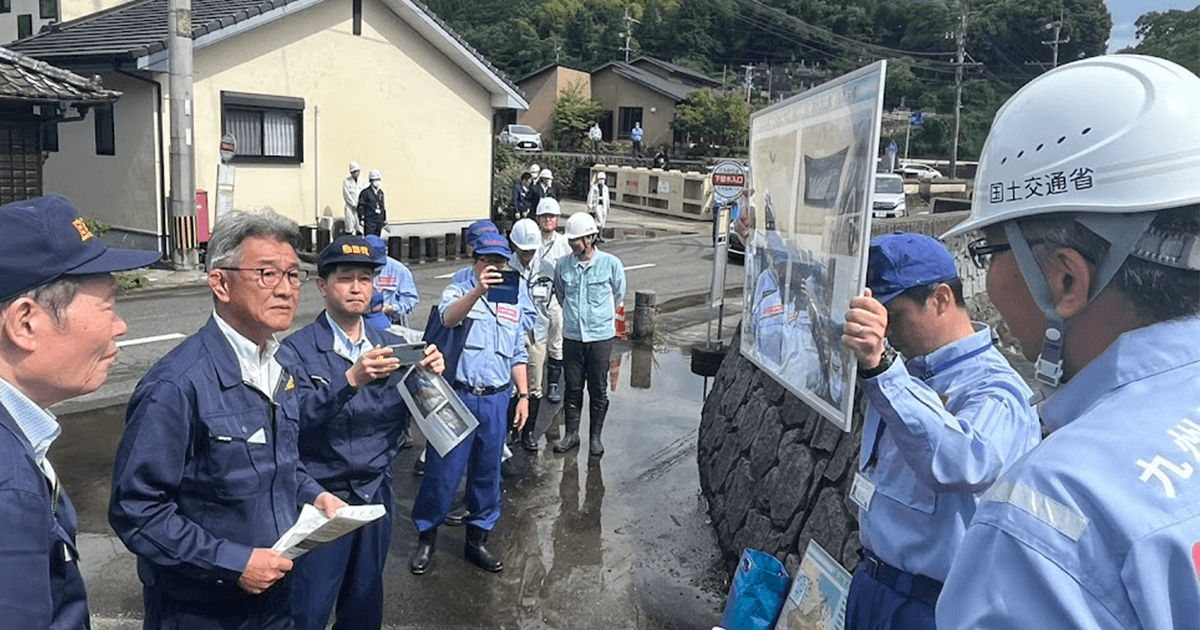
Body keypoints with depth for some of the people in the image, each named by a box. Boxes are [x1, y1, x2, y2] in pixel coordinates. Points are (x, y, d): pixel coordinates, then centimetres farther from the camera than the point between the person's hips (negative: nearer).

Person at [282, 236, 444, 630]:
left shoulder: (391, 346, 4)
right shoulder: (297, 350, -9)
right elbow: (297, 415, -23)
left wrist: (431, 375, -20)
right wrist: (352, 379, -35)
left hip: (376, 494, 4)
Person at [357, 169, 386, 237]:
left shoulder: (381, 192, 14)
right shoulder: (365, 192, -6)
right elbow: (360, 206, -7)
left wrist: (384, 219, 19)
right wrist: (361, 219, -11)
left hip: (379, 221, 6)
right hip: (369, 221, -6)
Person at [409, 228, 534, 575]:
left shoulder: (515, 299, 12)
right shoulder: (460, 288, -1)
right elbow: (448, 317, -26)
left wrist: (523, 395, 11)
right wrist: (478, 291, -41)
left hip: (496, 400, 4)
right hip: (457, 394, -4)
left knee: (487, 472, 12)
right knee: (442, 471, 1)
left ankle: (477, 538, 26)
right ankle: (426, 537, 19)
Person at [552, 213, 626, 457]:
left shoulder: (611, 264, -7)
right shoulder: (562, 266, 0)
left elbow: (619, 294, 11)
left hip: (601, 336, -2)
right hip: (572, 335, 2)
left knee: (598, 389, 6)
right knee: (573, 388, 9)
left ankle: (595, 437, 19)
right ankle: (571, 434, 23)